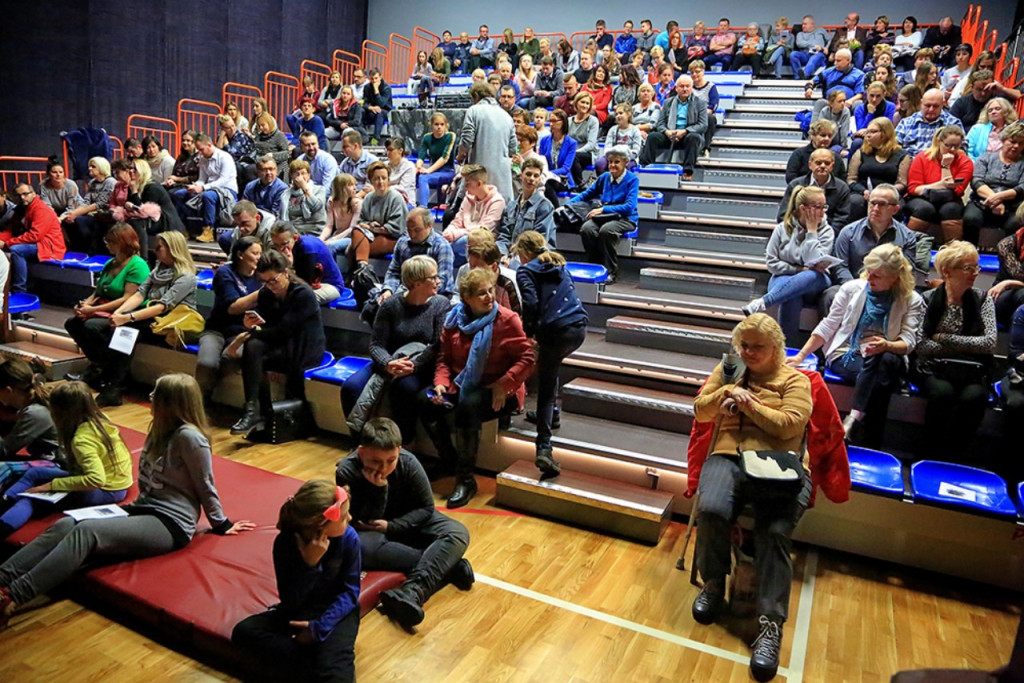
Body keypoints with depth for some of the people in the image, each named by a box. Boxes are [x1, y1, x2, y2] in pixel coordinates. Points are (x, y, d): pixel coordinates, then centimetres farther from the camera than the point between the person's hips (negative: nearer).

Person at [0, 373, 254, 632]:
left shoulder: (189, 436, -14)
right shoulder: (161, 429, 14)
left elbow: (205, 487, -8)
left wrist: (222, 525, -1)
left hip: (170, 524, -8)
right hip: (143, 510, 8)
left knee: (85, 532, -28)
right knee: (64, 525, -14)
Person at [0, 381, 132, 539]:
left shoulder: (82, 439, -25)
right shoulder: (98, 419, -2)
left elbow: (96, 479, -33)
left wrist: (53, 484, -24)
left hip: (108, 491, -9)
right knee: (34, 473, 5)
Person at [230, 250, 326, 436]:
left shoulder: (304, 294, -16)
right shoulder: (265, 294, 4)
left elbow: (282, 331, -20)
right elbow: (265, 327, 6)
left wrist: (248, 335, -15)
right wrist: (252, 326, -17)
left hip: (304, 352, -6)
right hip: (281, 346, 6)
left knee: (254, 350, -27)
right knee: (252, 346, -26)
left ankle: (254, 412, -25)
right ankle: (253, 411, -27)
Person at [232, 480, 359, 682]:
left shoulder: (348, 538, -18)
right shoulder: (285, 543, -19)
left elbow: (350, 592, -11)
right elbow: (290, 602, -16)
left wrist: (320, 627, -24)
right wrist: (308, 564, -31)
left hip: (336, 612, -4)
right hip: (299, 610, 4)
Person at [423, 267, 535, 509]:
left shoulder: (507, 319, -8)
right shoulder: (454, 320, 5)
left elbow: (527, 359, -9)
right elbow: (444, 358, 8)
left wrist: (502, 385, -20)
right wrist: (441, 383, -11)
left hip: (498, 392, -4)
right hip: (461, 386, 5)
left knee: (468, 407, -35)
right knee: (426, 403, -20)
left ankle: (466, 480, -20)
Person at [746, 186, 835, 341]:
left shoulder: (826, 231, 1)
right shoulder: (783, 228, 1)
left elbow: (817, 264, -16)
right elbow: (771, 262, -1)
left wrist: (811, 230, -12)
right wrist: (798, 269, -11)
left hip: (812, 286, 1)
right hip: (784, 278, -1)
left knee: (813, 276, -39)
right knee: (791, 298, -40)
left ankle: (762, 303, -44)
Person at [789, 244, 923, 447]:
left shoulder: (912, 301, 7)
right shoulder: (852, 288, 9)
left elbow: (908, 341, -3)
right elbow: (827, 327, 8)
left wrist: (887, 346, -27)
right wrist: (801, 356, 0)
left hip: (886, 358, 1)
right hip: (846, 357, 0)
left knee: (887, 361, -39)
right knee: (880, 378, -35)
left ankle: (854, 420, -44)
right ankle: (867, 443, -36)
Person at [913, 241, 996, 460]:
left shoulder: (983, 300, 8)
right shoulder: (927, 299, 2)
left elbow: (990, 343, -5)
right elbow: (920, 345, -8)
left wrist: (944, 338, -9)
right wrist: (967, 347, -6)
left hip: (971, 372, 2)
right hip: (932, 369, -1)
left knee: (974, 396, -31)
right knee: (943, 392, -34)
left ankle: (950, 457, -18)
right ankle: (929, 454, -17)